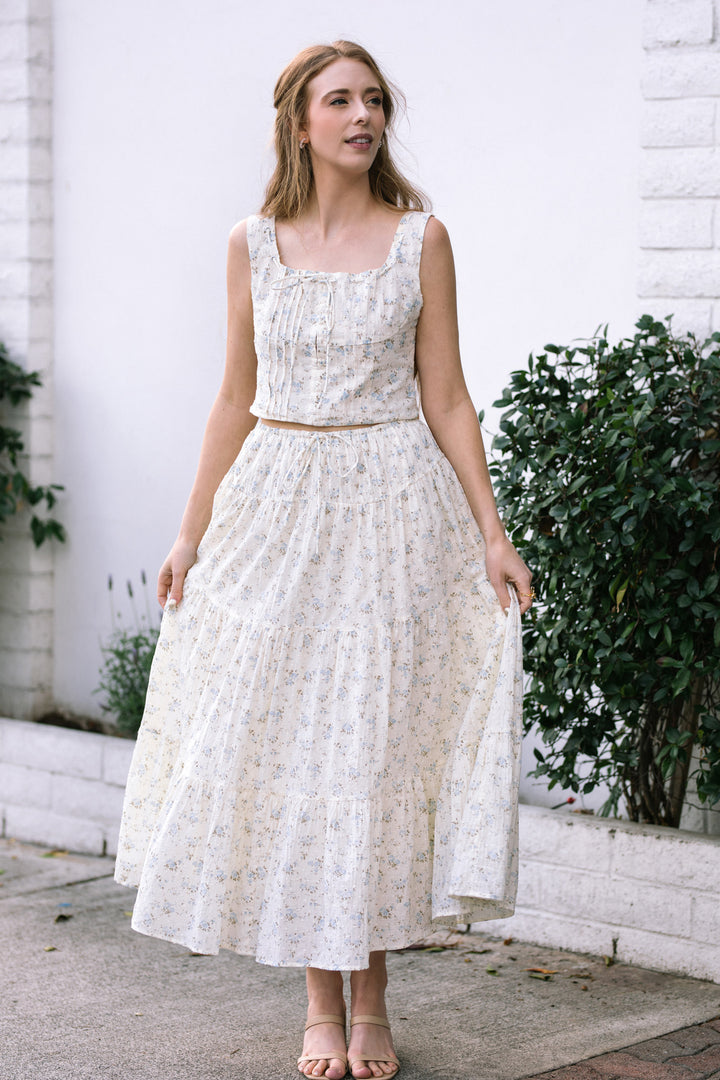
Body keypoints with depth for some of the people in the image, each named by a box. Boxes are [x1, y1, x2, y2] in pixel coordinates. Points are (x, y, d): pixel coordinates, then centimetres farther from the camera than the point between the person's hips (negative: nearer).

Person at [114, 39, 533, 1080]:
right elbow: (236, 399, 10)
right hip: (275, 506, 2)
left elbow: (446, 399, 1)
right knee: (282, 746, 1)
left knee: (376, 741, 0)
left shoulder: (420, 237, 0)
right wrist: (192, 532, 8)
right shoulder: (254, 243, 6)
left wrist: (491, 532, -4)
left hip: (392, 510, -2)